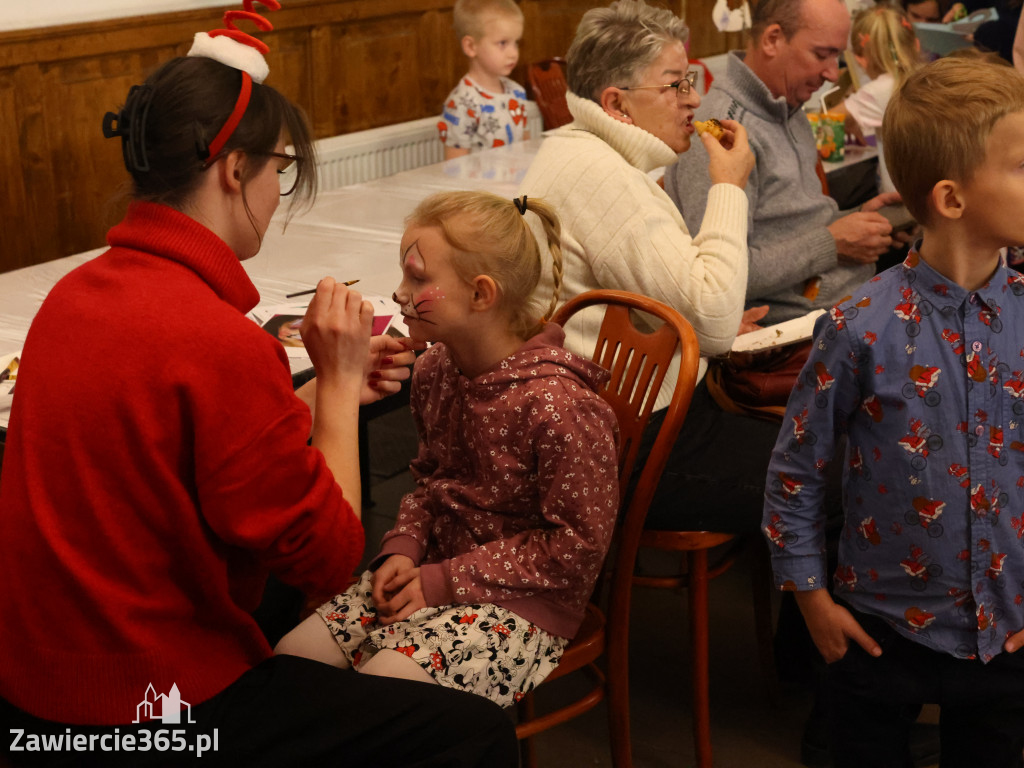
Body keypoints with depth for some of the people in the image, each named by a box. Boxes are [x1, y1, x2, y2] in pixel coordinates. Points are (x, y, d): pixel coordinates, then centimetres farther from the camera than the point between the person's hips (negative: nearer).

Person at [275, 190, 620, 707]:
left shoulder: (556, 405, -23)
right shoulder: (434, 371, 2)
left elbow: (578, 544, -18)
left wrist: (444, 581, -16)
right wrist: (402, 550, -3)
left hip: (523, 602, -7)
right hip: (438, 572, 8)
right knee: (292, 655, -4)